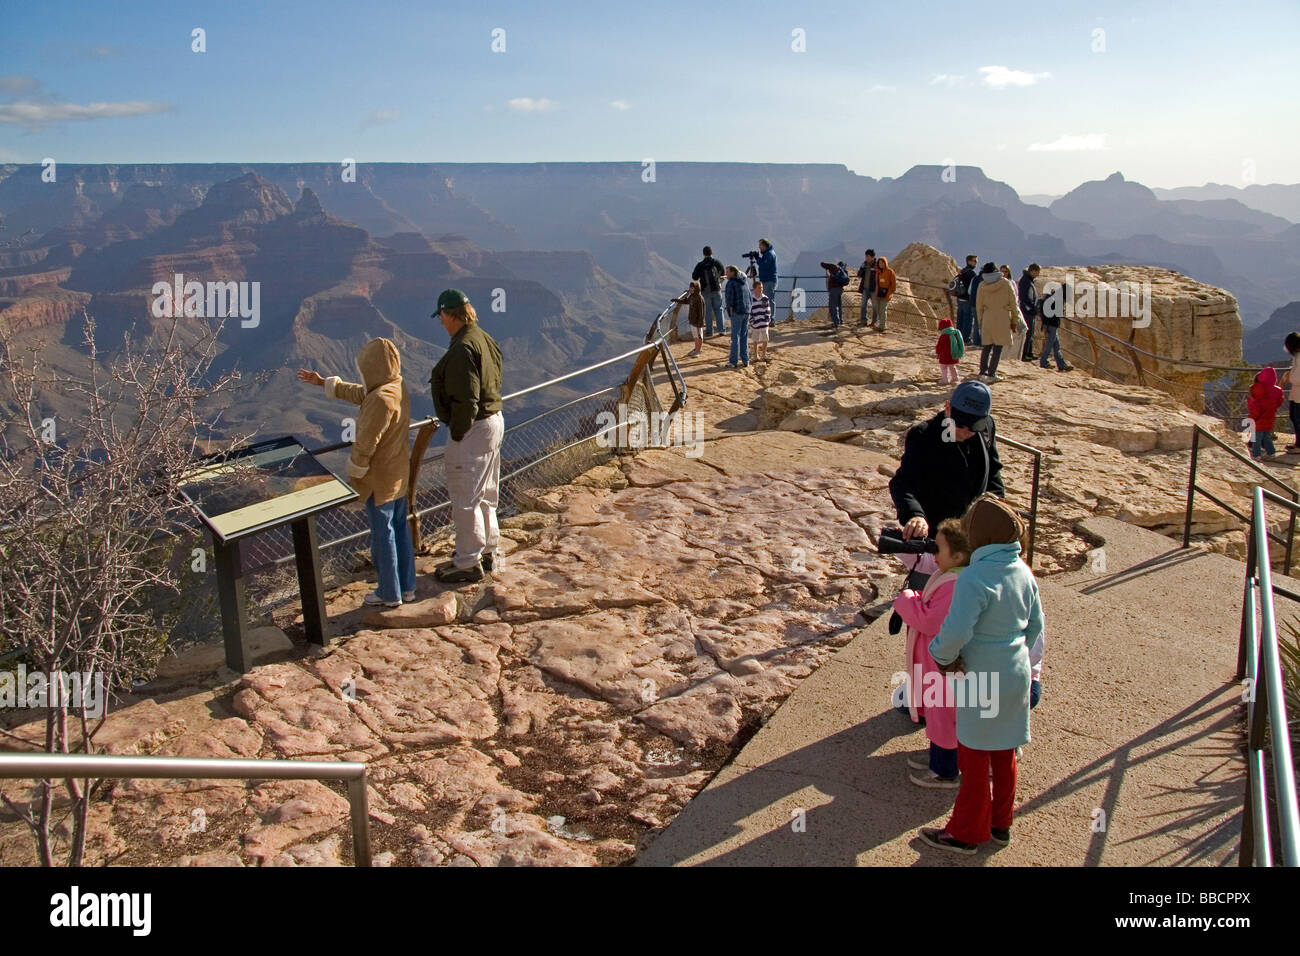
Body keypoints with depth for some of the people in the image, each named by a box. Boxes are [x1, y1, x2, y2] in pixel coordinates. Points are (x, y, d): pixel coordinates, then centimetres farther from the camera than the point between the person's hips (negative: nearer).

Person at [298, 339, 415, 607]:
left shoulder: (381, 399, -27)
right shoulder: (398, 387, 3)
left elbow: (365, 443, -24)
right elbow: (358, 393, 20)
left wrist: (354, 474, -10)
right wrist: (323, 382, 26)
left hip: (380, 478, -9)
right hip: (399, 473, 9)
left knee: (383, 533, 4)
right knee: (400, 527, 17)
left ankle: (390, 593, 15)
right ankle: (406, 586, 27)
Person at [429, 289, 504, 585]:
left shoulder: (462, 349, -23)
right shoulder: (485, 339, 7)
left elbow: (465, 401, -24)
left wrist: (457, 433, -15)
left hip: (473, 429, -10)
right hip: (494, 421, 10)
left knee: (465, 498, 1)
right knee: (485, 494, 21)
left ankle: (468, 563, 11)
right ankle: (488, 551, 34)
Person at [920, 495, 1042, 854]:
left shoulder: (974, 578, -25)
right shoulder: (1023, 572, -1)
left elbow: (956, 631, -29)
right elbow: (1036, 625, 8)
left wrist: (943, 656, -10)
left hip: (981, 680, -7)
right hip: (1016, 675, 7)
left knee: (974, 758, 8)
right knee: (1004, 754, 20)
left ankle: (967, 832, 22)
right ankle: (1000, 824, 34)